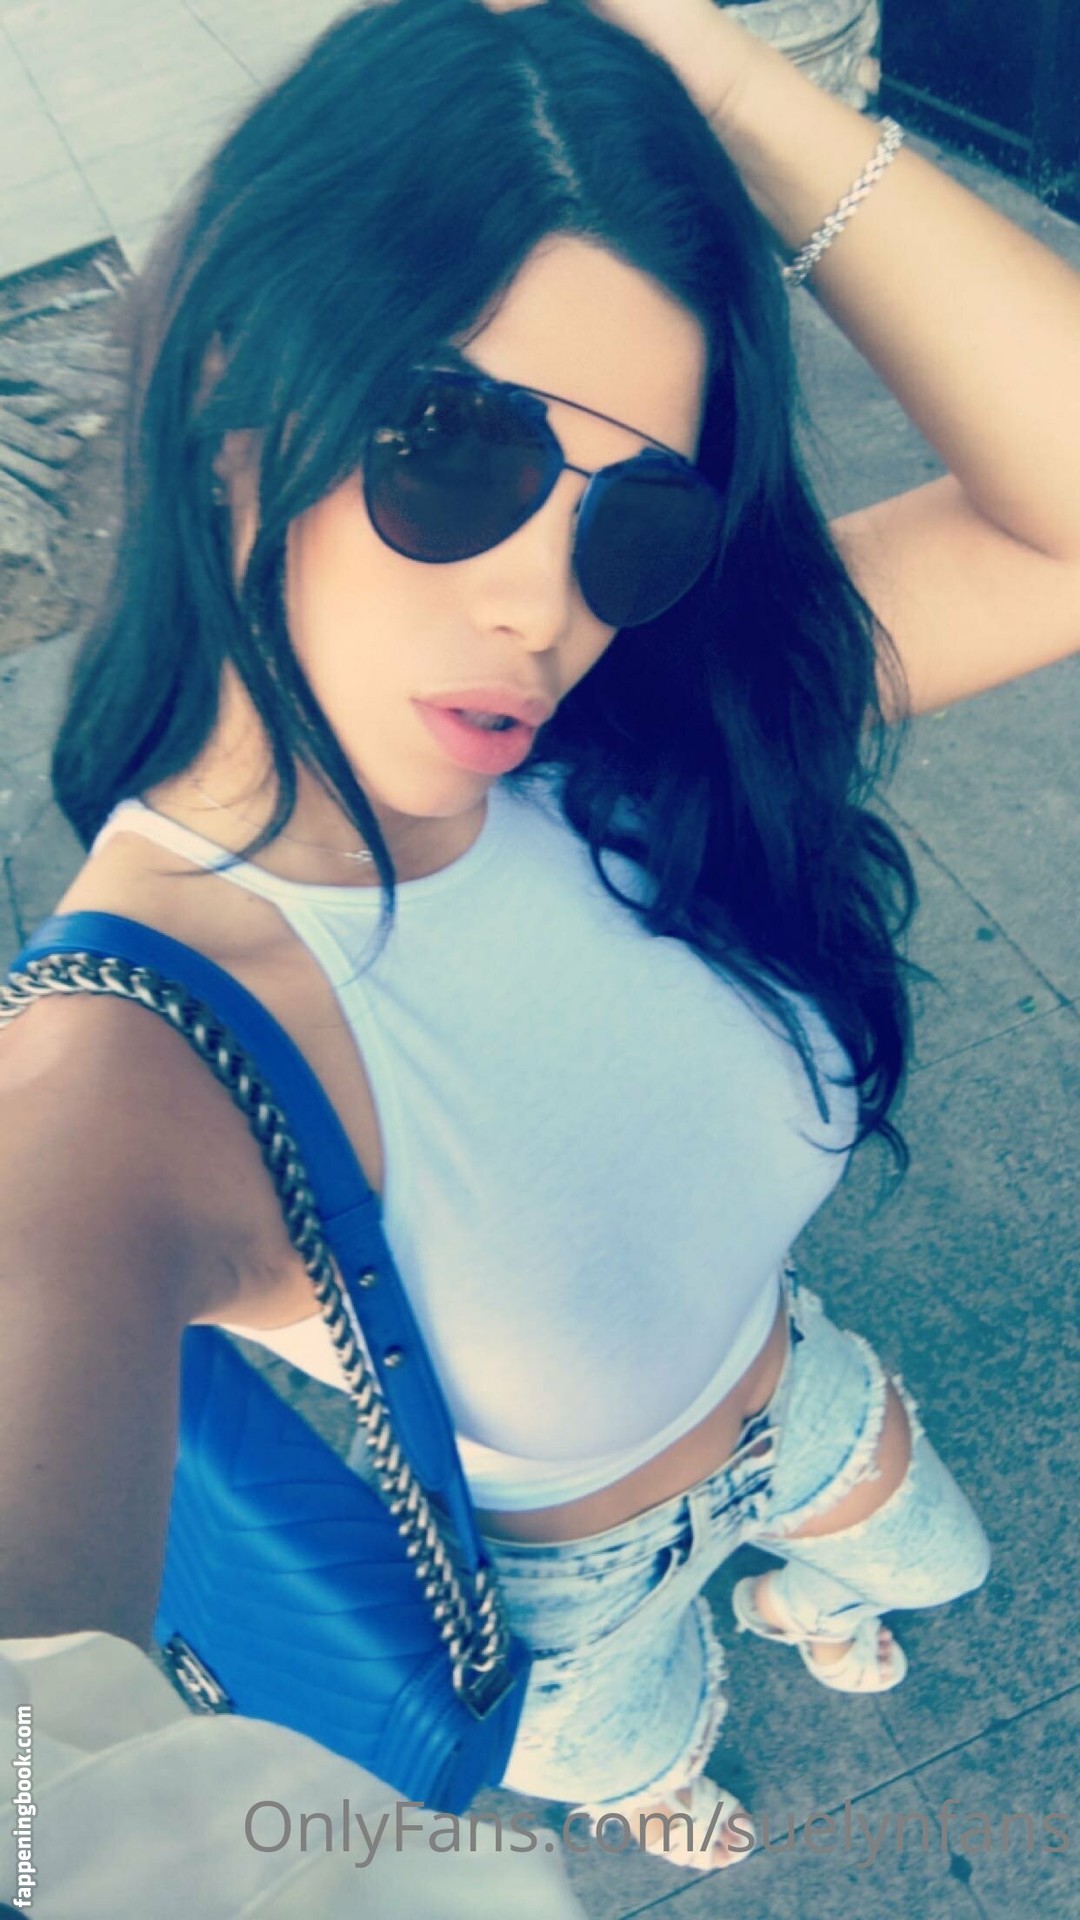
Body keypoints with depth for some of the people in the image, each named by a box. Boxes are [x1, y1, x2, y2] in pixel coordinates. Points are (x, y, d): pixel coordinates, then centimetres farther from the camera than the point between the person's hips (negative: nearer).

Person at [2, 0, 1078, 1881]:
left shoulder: (642, 733, -28)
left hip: (794, 1399, 3)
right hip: (565, 1583, -2)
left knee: (917, 1560, 37)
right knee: (636, 1755, 35)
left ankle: (804, 1596, 75)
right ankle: (657, 1763, 75)